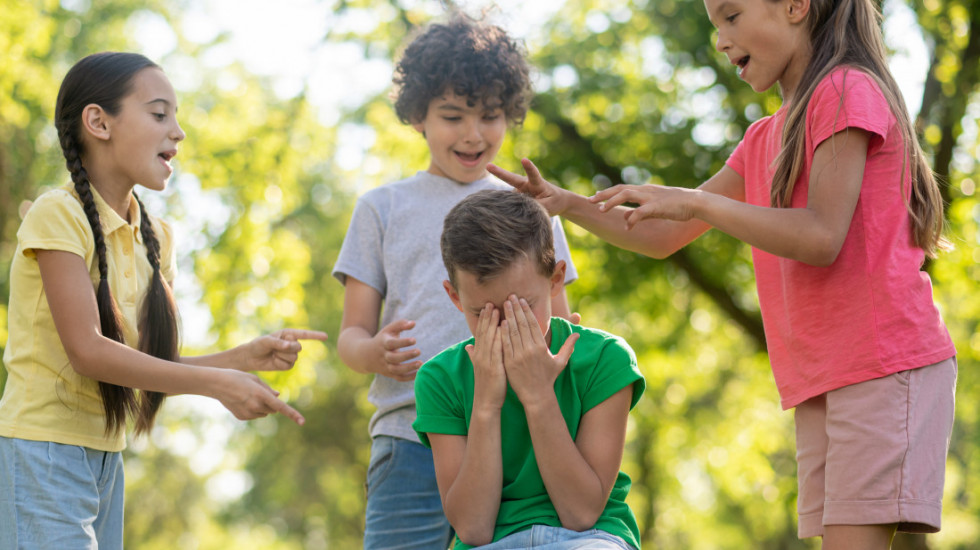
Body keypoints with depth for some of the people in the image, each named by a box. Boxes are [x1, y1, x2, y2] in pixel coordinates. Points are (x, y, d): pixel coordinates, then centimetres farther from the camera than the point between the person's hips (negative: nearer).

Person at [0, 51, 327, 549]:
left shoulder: (154, 238, 12)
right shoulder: (57, 215, -12)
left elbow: (150, 365, 10)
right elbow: (87, 351, -19)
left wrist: (245, 358, -5)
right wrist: (218, 384, -21)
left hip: (106, 459, 8)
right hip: (42, 452, -8)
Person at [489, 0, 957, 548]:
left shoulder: (848, 91, -5)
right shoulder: (765, 139, 21)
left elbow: (822, 238, -16)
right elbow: (662, 237, 22)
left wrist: (694, 201, -15)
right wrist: (565, 202, 9)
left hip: (886, 363, -8)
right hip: (820, 384, 8)